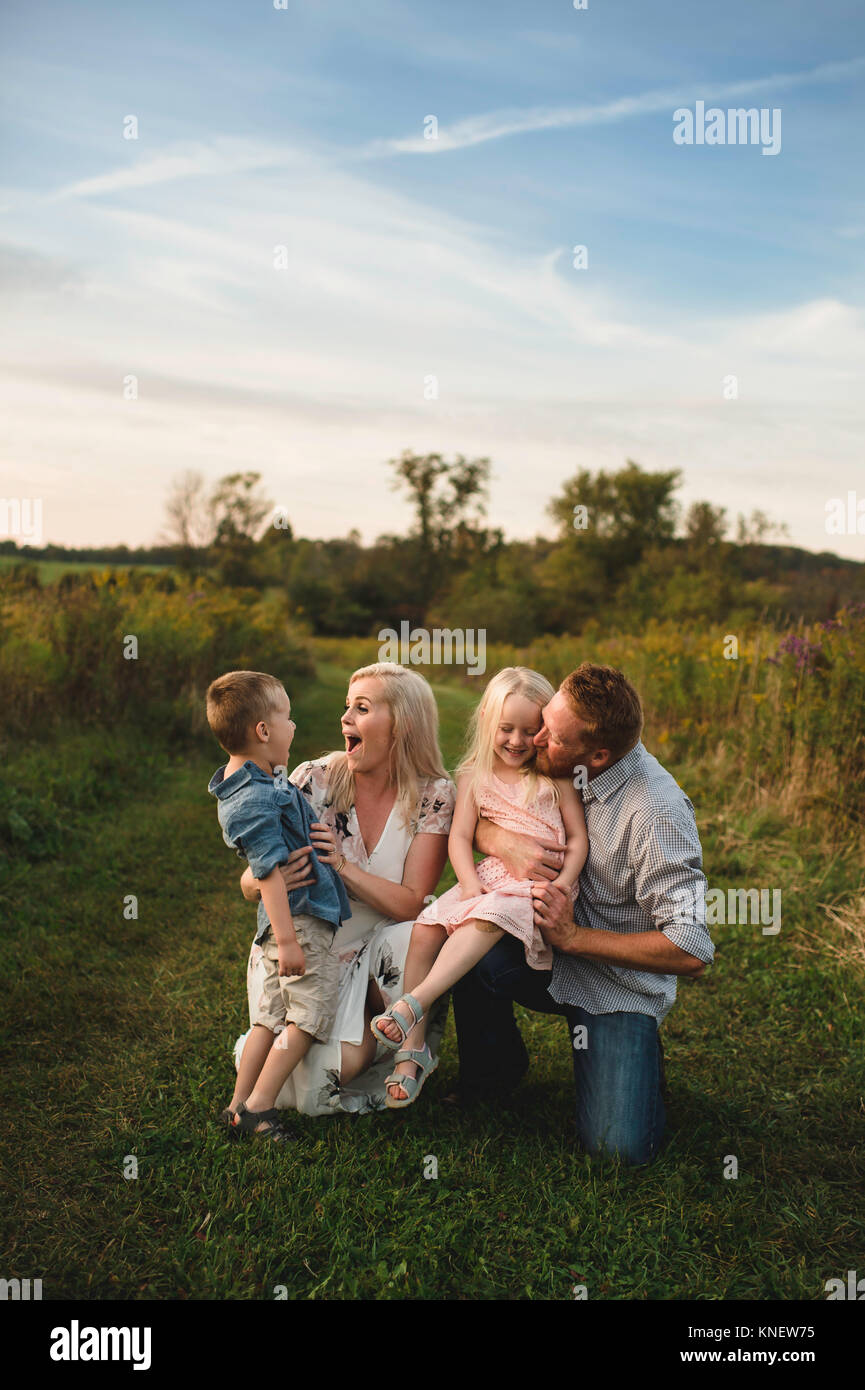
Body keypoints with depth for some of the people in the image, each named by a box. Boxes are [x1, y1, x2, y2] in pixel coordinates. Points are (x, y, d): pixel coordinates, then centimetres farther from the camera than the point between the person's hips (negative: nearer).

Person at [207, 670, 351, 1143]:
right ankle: (258, 1108, 4)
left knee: (271, 1017, 15)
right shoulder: (258, 799, -21)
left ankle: (239, 1105, 22)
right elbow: (270, 871, -24)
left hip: (286, 922, 10)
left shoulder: (245, 787, 11)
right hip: (300, 920, -10)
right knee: (312, 1012, -1)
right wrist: (286, 940, -23)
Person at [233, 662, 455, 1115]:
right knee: (338, 1064, -25)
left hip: (378, 951, 1)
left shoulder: (433, 795, -9)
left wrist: (343, 866, -31)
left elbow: (411, 904, -15)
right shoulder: (314, 780, -11)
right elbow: (249, 885, -8)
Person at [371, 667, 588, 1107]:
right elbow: (459, 836, 4)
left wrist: (566, 880, -13)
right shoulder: (474, 777, 12)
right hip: (487, 877, 3)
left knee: (487, 919, -34)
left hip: (538, 885, -3)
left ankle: (412, 1004, -36)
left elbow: (578, 837, 5)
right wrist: (469, 882, -14)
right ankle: (412, 1046, -12)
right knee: (425, 929, -18)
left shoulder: (556, 777, 8)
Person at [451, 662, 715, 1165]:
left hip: (619, 985, -4)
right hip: (545, 955, 5)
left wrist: (573, 936, -25)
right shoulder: (557, 764, -9)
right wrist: (504, 840, -24)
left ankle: (639, 1057, 17)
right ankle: (495, 1071, 3)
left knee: (618, 1147, -17)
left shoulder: (657, 813, -26)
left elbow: (692, 951, -27)